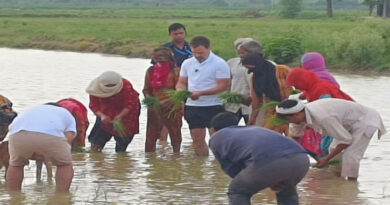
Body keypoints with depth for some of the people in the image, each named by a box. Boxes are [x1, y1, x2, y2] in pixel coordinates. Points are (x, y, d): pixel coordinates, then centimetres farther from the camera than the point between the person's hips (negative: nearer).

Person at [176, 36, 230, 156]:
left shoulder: (219, 64, -9)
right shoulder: (187, 63, 10)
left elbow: (223, 86, -15)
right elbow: (181, 82, 16)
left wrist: (200, 93, -22)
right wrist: (180, 91, -10)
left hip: (213, 106, -6)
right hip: (192, 106, 6)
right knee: (197, 140, 8)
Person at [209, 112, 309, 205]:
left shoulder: (216, 138, 28)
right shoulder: (254, 129, 43)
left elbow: (232, 170, 23)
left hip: (267, 161, -5)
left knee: (237, 192, 22)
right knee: (287, 191, 35)